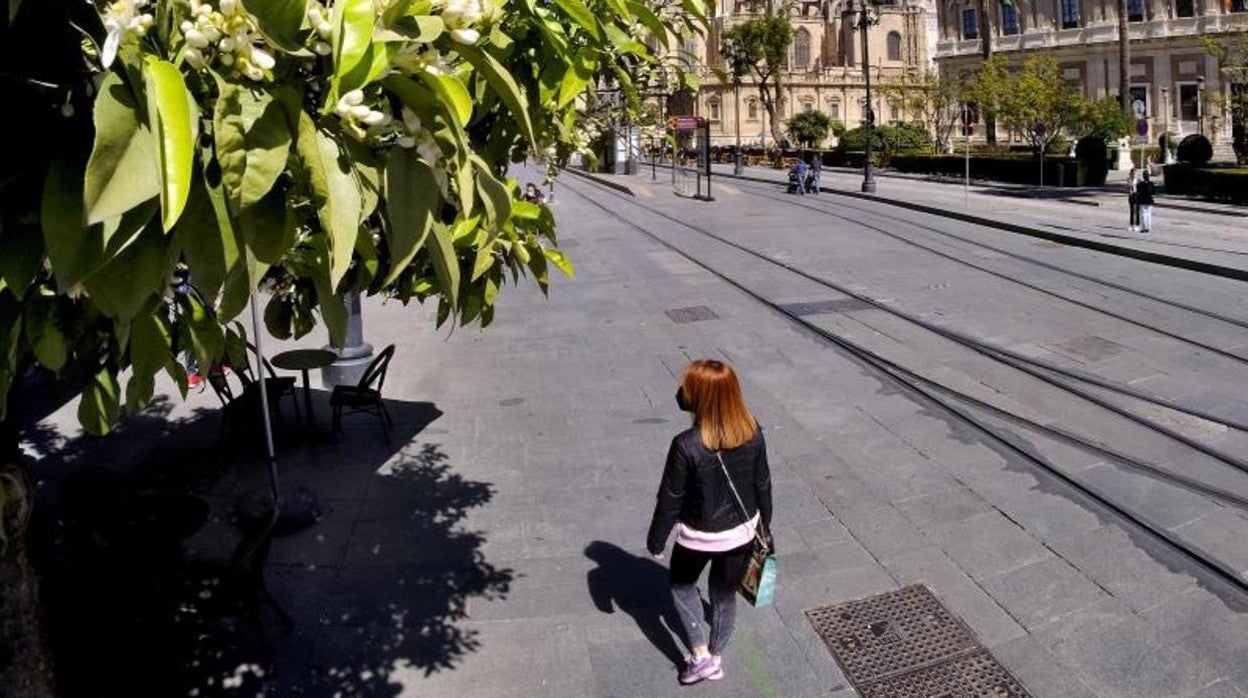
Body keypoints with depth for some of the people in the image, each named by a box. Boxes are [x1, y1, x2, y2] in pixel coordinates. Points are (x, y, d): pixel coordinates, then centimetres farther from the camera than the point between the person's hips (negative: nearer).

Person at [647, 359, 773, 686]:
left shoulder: (686, 445, -29)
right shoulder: (753, 433, -16)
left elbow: (670, 499, -18)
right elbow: (762, 484, -3)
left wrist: (655, 540, -2)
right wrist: (765, 525, 14)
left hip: (698, 535, -4)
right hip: (741, 531, 4)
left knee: (681, 584, 27)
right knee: (725, 593, 25)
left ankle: (701, 654, 26)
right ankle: (716, 657, 43)